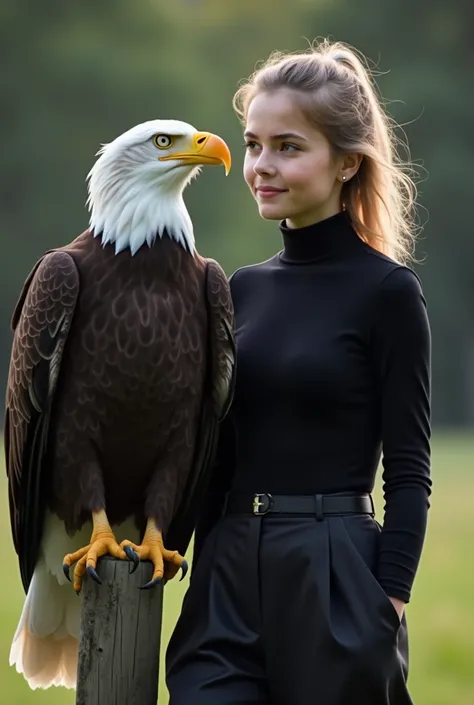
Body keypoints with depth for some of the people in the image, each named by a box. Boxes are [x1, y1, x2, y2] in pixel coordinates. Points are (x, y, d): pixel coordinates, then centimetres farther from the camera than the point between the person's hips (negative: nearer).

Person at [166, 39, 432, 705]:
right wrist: (200, 582, 13)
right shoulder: (244, 289, 12)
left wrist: (387, 611, -13)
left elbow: (408, 474, -8)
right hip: (228, 580, 5)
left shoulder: (387, 291, -5)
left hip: (335, 582, -5)